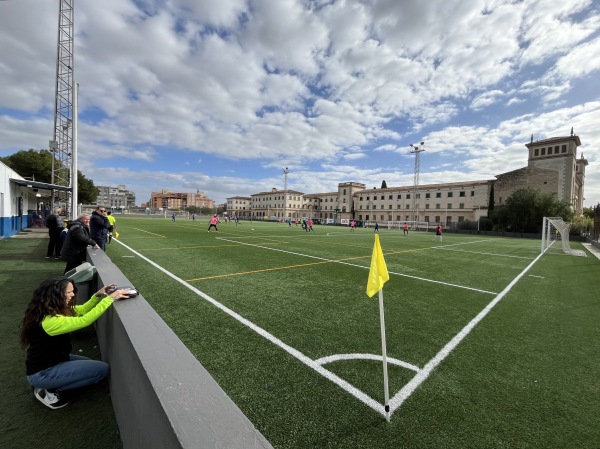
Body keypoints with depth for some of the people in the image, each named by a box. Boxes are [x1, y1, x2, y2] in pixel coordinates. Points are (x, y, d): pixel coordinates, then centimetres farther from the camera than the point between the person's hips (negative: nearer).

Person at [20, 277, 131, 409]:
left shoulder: (54, 309, -3)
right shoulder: (49, 321, -32)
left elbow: (82, 310, 5)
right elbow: (84, 321, -36)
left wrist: (98, 295, -12)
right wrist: (110, 298, -35)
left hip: (53, 360, 9)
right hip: (42, 373, -9)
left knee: (93, 364, 21)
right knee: (103, 369, -13)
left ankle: (50, 385, 15)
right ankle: (50, 391, 0)